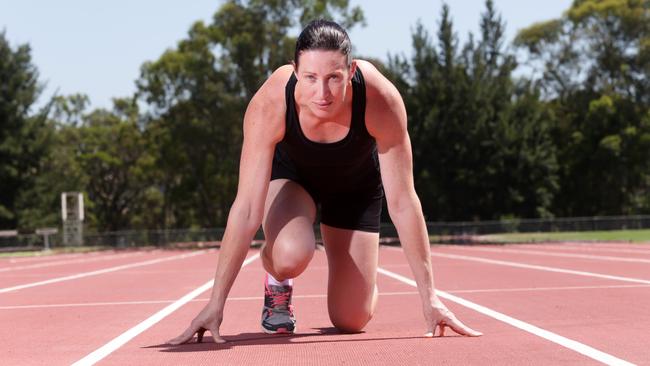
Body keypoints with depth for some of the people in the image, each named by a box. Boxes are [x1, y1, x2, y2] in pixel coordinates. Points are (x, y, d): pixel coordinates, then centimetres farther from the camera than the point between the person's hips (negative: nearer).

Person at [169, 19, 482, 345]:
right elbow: (247, 210, -34)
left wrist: (428, 297, -26)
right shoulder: (269, 105, -38)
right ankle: (277, 282, 3)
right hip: (290, 172, -1)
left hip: (356, 182, 1)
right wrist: (215, 304, -34)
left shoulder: (381, 100, -37)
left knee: (351, 321, -3)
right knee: (291, 256, -35)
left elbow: (402, 202, -29)